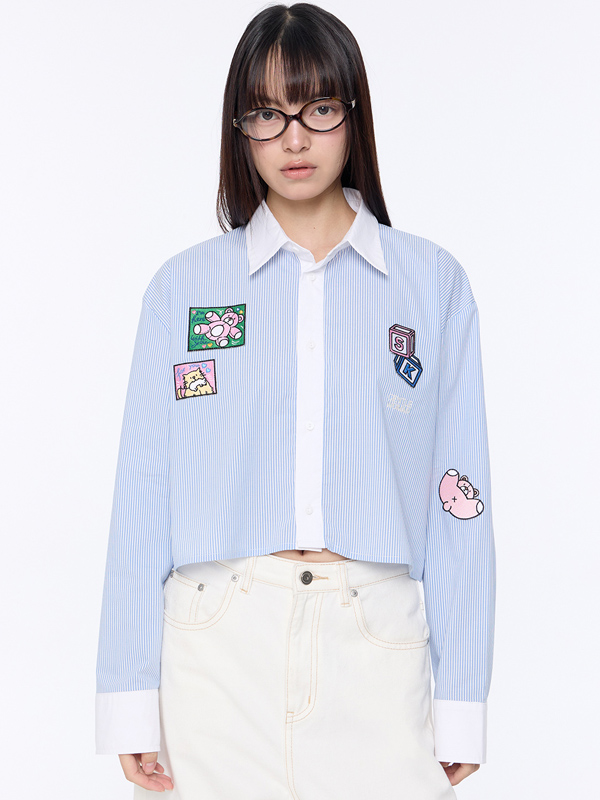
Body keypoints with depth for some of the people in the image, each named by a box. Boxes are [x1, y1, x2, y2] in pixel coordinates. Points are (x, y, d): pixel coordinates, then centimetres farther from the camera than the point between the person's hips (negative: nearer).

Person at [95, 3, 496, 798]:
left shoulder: (433, 283, 6)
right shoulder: (186, 285, 6)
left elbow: (457, 495, 4)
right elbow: (143, 493, 3)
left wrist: (462, 705, 0)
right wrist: (131, 700, -1)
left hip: (377, 644, 0)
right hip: (217, 643, 1)